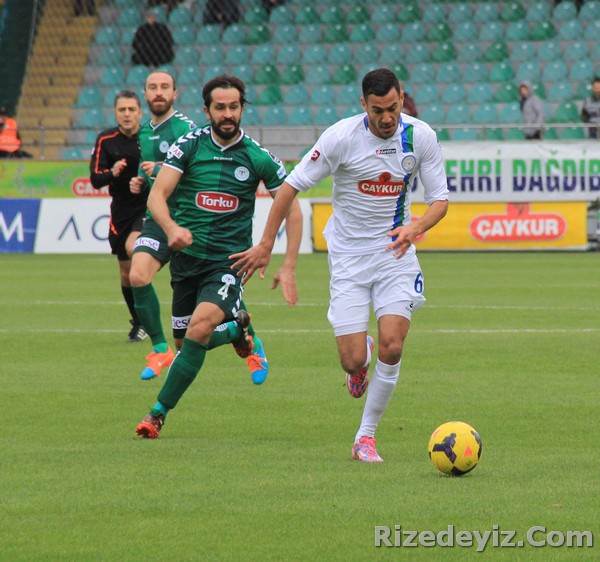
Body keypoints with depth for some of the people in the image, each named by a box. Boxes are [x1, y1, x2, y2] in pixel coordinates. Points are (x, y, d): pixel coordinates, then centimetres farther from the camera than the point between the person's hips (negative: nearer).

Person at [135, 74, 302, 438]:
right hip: (187, 255, 3)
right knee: (184, 342, 8)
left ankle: (159, 413, -21)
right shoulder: (189, 145, -2)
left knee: (202, 324, -26)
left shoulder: (258, 157, -2)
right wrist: (172, 228, -30)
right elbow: (157, 195, -8)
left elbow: (292, 210, 5)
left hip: (229, 259, -3)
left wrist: (288, 268, -2)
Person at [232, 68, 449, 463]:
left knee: (391, 347, -15)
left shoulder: (421, 136, -7)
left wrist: (416, 227, -23)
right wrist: (266, 244, -8)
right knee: (353, 361, -8)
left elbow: (440, 199, -2)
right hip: (348, 254, -1)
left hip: (396, 252, 1)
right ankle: (360, 358, 33)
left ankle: (366, 437, 2)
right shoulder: (341, 137, -14)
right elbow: (291, 186, -7)